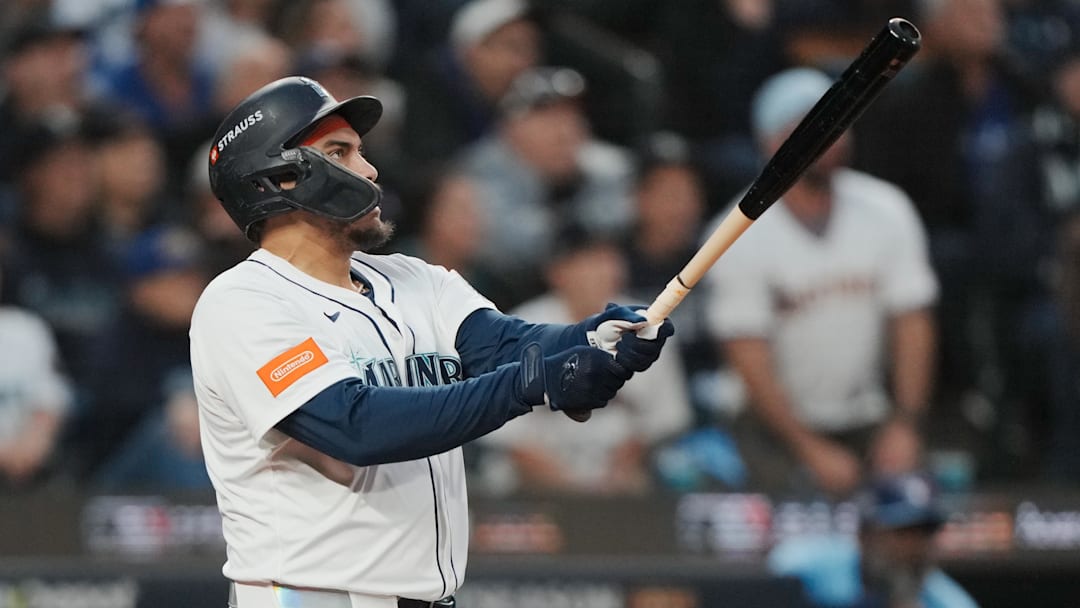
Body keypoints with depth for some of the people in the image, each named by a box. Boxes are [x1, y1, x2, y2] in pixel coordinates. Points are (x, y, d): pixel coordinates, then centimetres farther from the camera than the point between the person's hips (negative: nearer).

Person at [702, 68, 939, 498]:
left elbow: (912, 322, -1)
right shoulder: (739, 238, -13)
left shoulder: (887, 211, -1)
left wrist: (904, 426, -10)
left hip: (868, 425, 3)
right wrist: (811, 451, -16)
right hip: (778, 430, -3)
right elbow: (749, 358, -13)